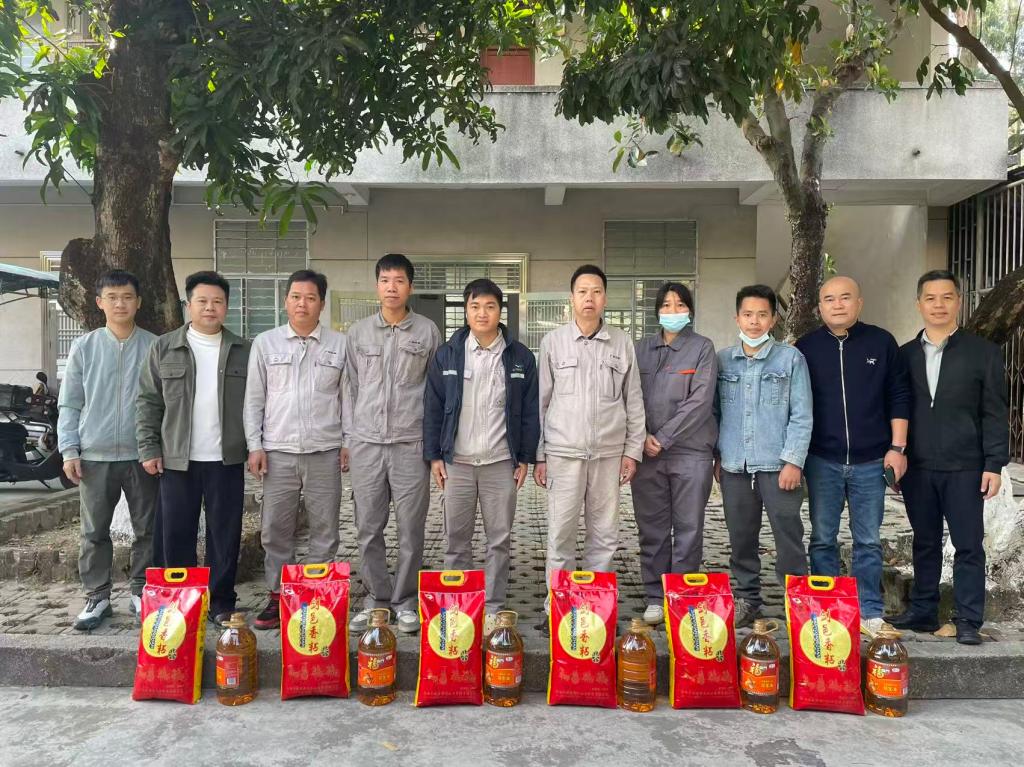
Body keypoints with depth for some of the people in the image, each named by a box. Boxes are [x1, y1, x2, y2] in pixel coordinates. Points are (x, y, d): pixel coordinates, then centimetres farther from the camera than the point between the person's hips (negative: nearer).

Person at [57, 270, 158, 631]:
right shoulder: (84, 347, 4)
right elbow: (69, 404, 6)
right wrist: (69, 450, -2)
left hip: (142, 454, -1)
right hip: (95, 455, 1)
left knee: (147, 530, 7)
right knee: (93, 532, 7)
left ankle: (140, 593, 21)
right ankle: (97, 597, 19)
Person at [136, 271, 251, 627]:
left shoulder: (243, 351, 6)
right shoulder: (164, 348, 5)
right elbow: (148, 401, 4)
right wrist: (148, 448, -2)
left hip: (226, 460, 0)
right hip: (176, 460, 0)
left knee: (226, 535, 5)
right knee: (177, 535, 7)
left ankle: (221, 603, 17)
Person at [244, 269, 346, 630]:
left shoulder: (340, 344, 4)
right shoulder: (265, 343, 6)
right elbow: (254, 399, 7)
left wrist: (349, 442, 2)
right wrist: (255, 446, 1)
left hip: (325, 452, -1)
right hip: (278, 452, 1)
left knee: (324, 531, 5)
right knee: (275, 530, 6)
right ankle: (277, 598, 18)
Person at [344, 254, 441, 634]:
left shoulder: (427, 332, 3)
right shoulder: (358, 332, 8)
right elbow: (351, 388, 11)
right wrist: (347, 438, 7)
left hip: (411, 443, -2)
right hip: (366, 443, 2)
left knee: (411, 528, 3)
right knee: (369, 528, 7)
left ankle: (405, 600, 17)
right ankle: (377, 596, 21)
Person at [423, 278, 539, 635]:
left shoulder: (520, 357, 2)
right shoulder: (447, 354, 3)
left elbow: (530, 411, 4)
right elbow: (432, 407, 5)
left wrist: (525, 458, 1)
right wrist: (434, 456, 1)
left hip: (501, 464, 0)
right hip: (456, 462, 0)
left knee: (499, 540, 6)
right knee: (456, 539, 8)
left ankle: (493, 609, 19)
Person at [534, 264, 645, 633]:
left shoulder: (622, 343, 5)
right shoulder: (553, 341, 3)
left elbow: (634, 401, 8)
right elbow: (541, 401, 4)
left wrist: (633, 450, 3)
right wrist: (538, 454, 2)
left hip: (609, 452, 1)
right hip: (563, 452, -1)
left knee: (605, 533, 7)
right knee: (561, 533, 1)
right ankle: (556, 607, 12)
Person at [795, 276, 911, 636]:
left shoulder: (881, 343, 3)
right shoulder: (806, 348, 3)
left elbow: (898, 397, 5)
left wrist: (897, 447, 0)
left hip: (871, 461, 0)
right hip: (822, 461, 1)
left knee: (868, 542, 7)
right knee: (822, 540, 7)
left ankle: (870, 613, 18)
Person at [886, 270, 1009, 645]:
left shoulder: (984, 352, 1)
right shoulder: (904, 355, 8)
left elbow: (995, 413, -1)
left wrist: (994, 464, -7)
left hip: (965, 469, -2)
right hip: (917, 467, 2)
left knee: (968, 545, 4)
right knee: (925, 543, 12)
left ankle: (968, 621, 14)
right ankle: (922, 611, 22)